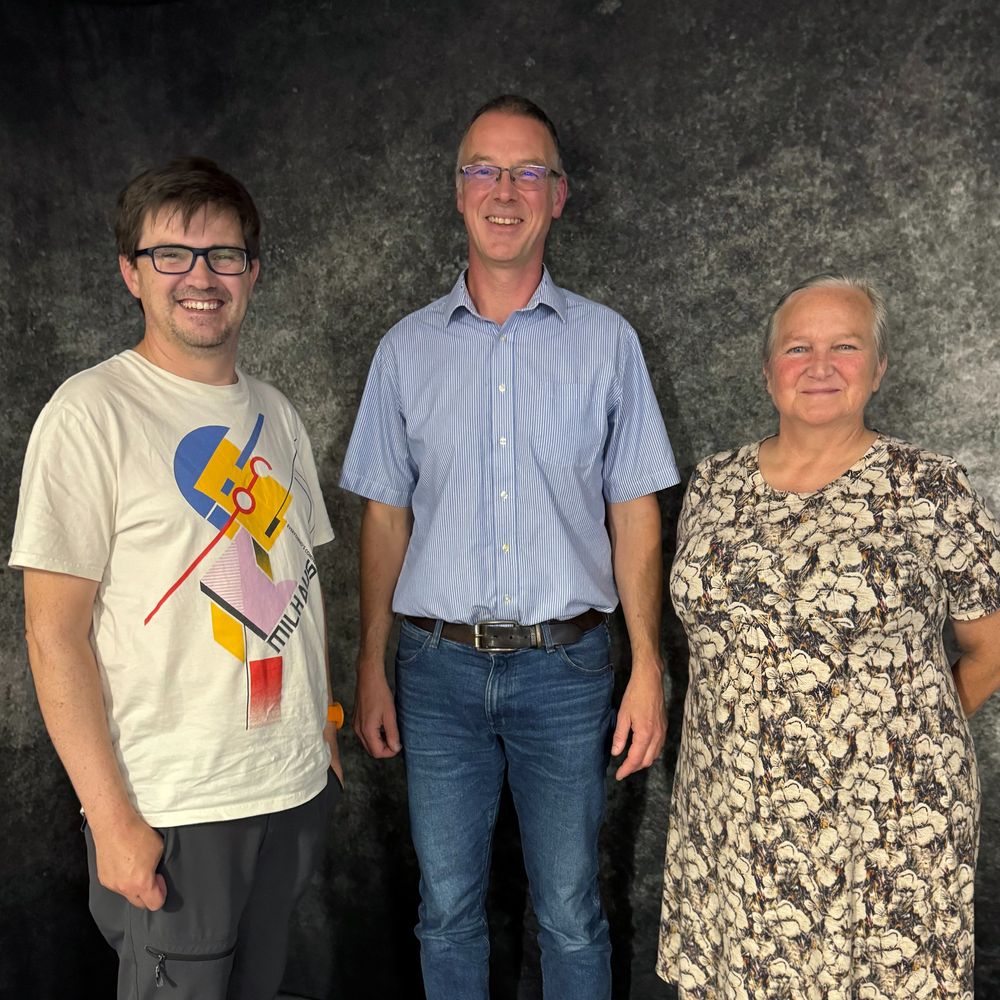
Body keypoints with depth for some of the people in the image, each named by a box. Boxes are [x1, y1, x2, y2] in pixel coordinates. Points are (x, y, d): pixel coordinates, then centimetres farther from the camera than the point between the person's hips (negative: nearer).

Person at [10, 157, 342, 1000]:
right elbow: (55, 631, -13)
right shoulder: (93, 412, -11)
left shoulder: (276, 414, 8)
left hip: (294, 788, 6)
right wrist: (112, 817, -16)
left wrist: (323, 734, 11)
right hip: (169, 809, -6)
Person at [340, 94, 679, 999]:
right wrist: (372, 668, 5)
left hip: (564, 665, -1)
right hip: (439, 665, 2)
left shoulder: (606, 341, 1)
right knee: (447, 910, 14)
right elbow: (386, 518, 7)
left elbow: (634, 517, 1)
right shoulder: (408, 349, 5)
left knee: (571, 915, 11)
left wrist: (648, 669, -4)